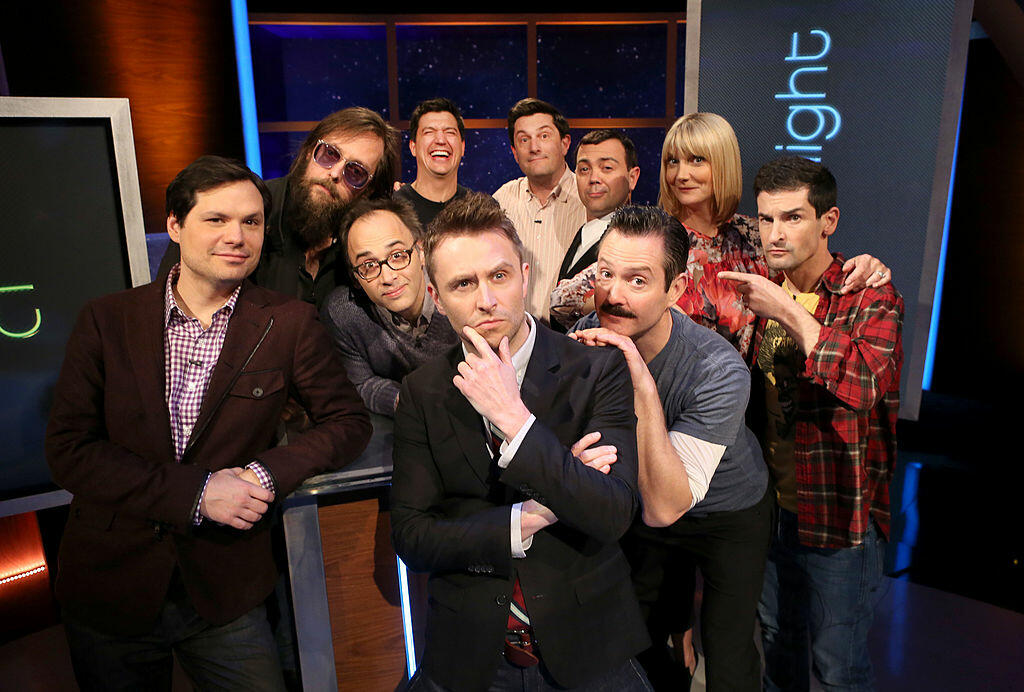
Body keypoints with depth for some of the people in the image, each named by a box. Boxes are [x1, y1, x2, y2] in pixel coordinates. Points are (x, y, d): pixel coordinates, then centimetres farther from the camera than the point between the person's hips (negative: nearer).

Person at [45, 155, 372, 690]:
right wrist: (196, 493, -19)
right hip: (108, 584, 1)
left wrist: (269, 472, -19)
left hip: (225, 594, -1)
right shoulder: (106, 319, -4)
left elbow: (348, 421, -2)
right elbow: (67, 449, -9)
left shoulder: (289, 323, -7)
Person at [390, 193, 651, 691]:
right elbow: (410, 538, -9)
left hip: (584, 650, -1)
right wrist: (527, 520, -21)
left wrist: (512, 417, -30)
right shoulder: (423, 393, -6)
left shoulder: (597, 370, -13)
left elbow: (613, 514, -23)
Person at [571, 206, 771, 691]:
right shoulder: (586, 338, -23)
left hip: (728, 511, -4)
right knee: (638, 641, 22)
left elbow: (664, 508, -39)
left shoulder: (719, 371, -36)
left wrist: (642, 383, -48)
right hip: (641, 509, 4)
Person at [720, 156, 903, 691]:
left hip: (838, 516, -5)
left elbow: (866, 383, -33)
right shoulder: (763, 292, 2)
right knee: (777, 641, 24)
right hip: (771, 505, 5)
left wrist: (791, 314, -31)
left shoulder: (870, 298, -14)